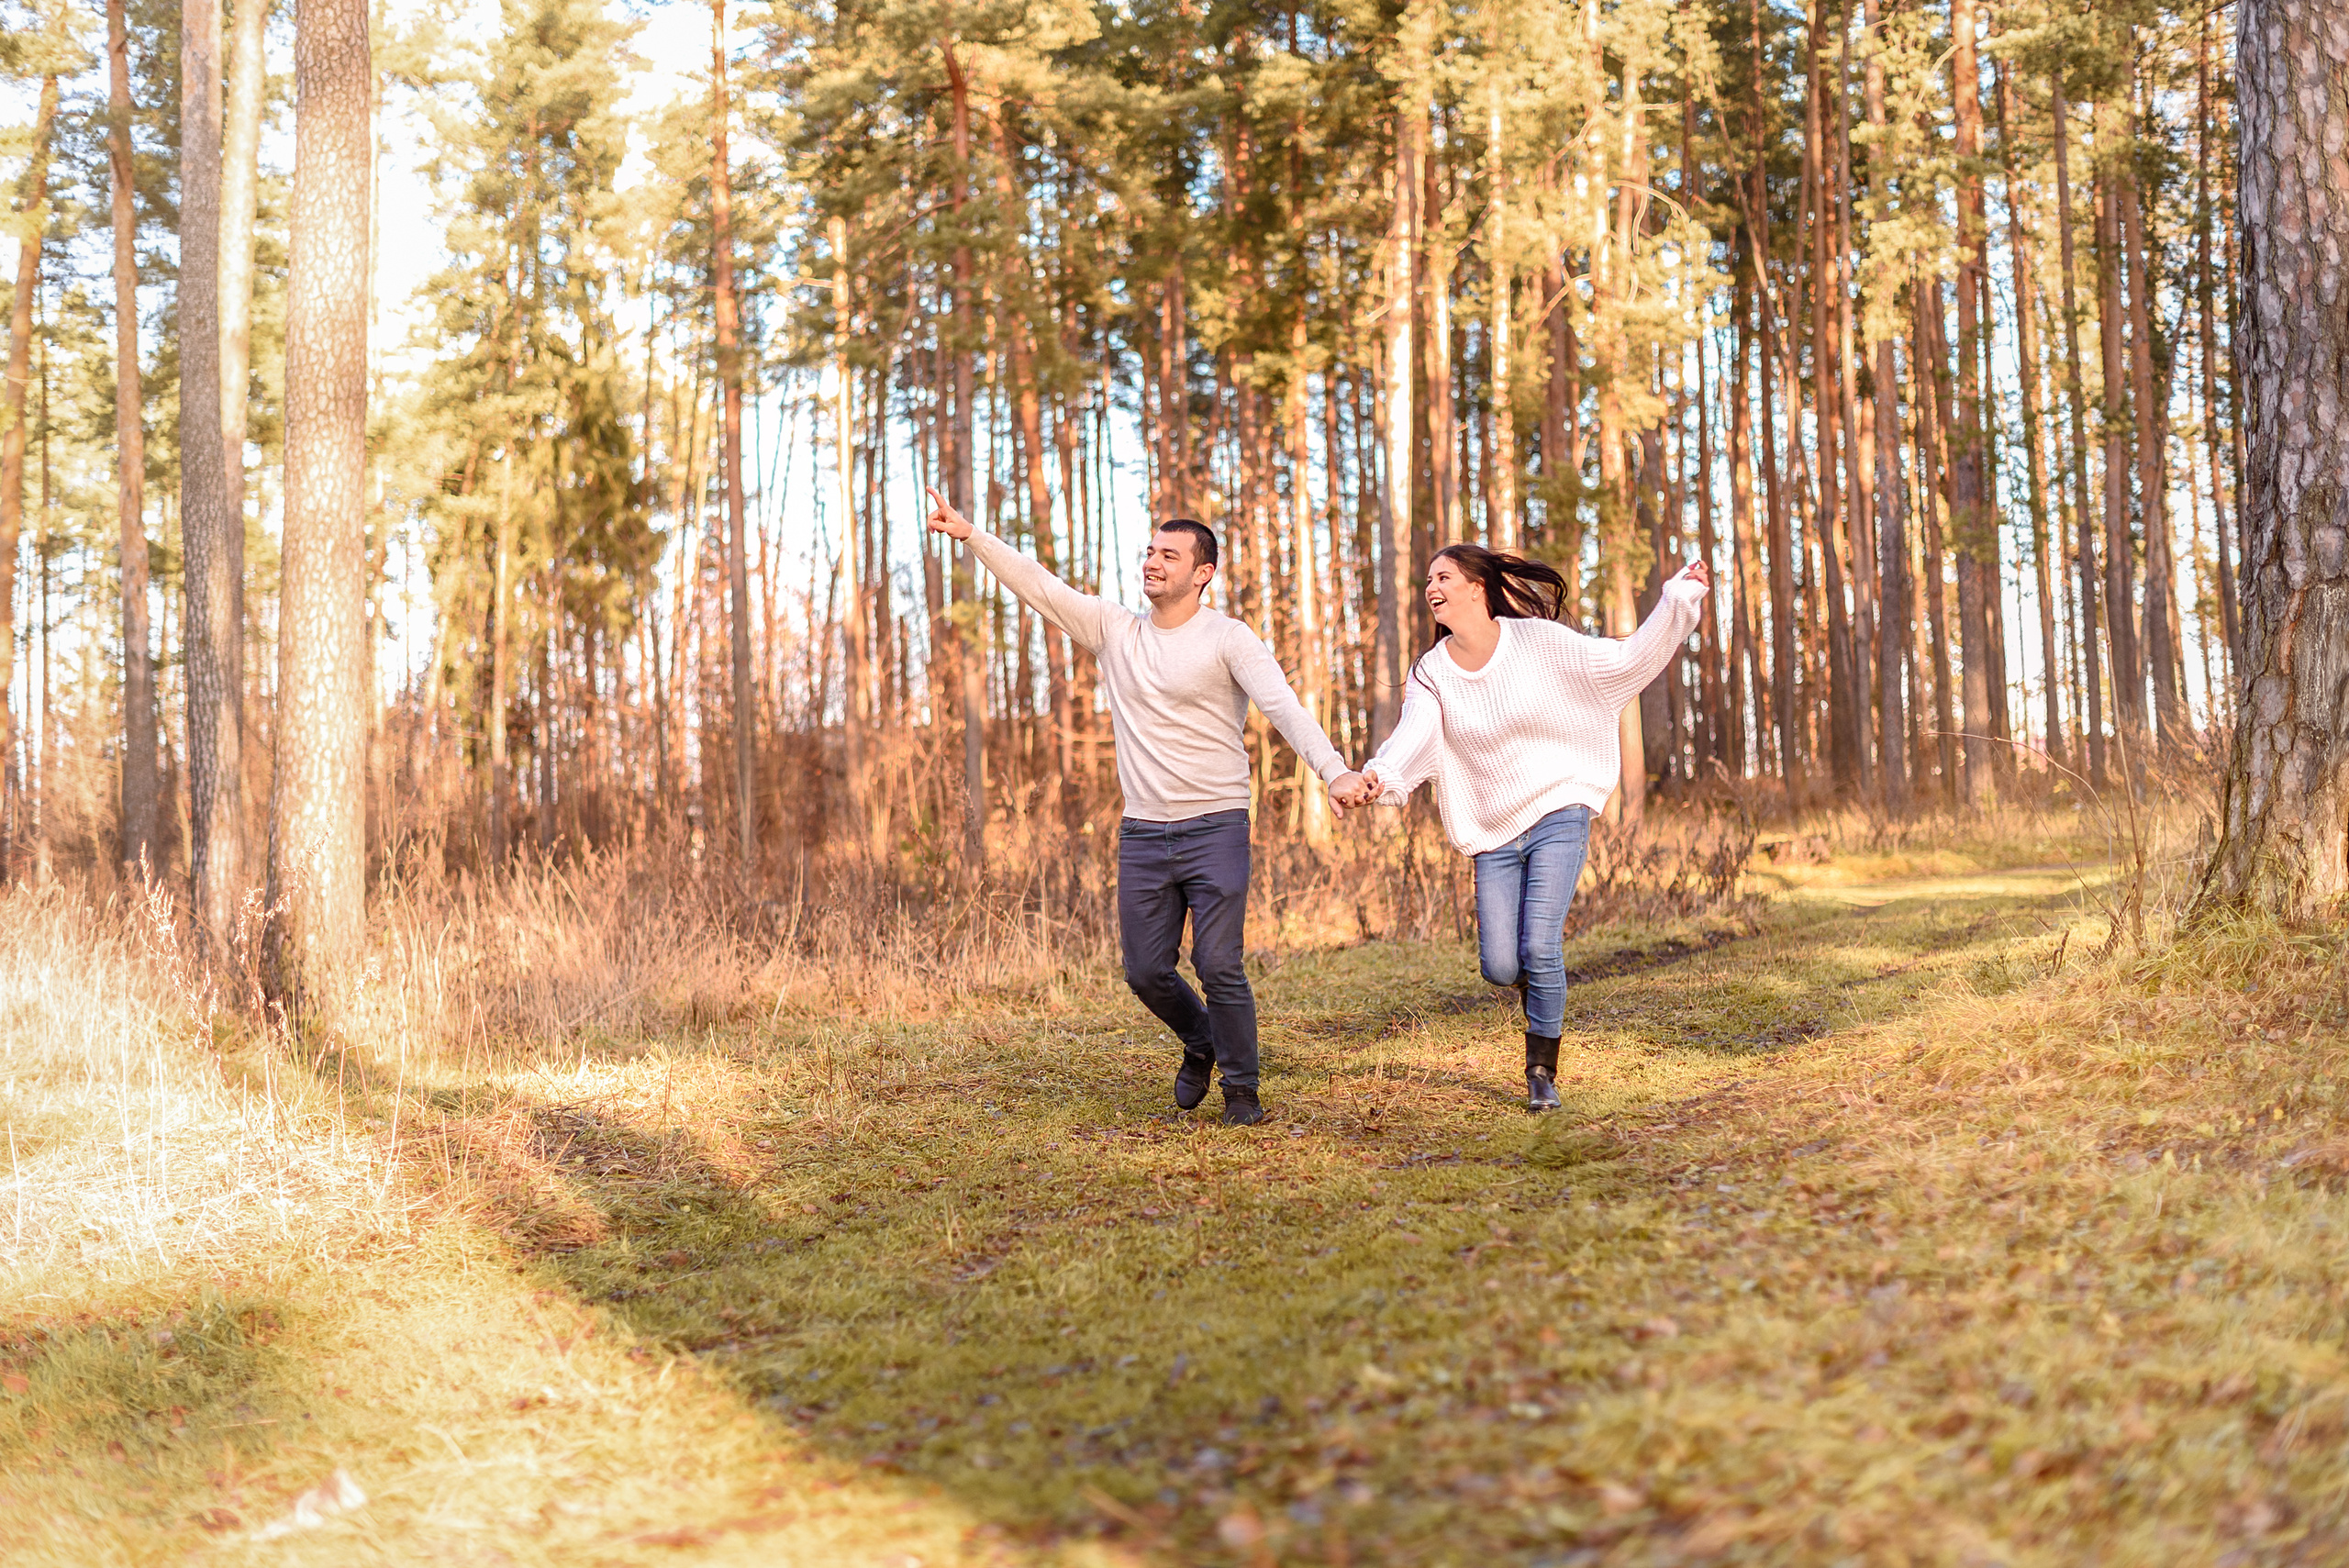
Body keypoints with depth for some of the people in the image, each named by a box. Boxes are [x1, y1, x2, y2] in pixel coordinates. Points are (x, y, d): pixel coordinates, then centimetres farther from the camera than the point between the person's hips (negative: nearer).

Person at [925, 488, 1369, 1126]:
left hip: (1216, 828, -5)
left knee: (1218, 966, -10)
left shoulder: (1228, 639, -6)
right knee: (1145, 970, 6)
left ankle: (1241, 1089, 9)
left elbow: (1284, 705, -19)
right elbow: (1037, 584, 7)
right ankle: (1200, 1045, 35)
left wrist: (1334, 770, -34)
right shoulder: (1114, 629, 9)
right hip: (1142, 833, 5)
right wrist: (968, 533, -2)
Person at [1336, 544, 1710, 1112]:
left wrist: (1678, 599, -8)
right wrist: (1376, 778, -39)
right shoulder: (1431, 673, 0)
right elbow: (1413, 737, -18)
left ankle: (1542, 1072, 2)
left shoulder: (1536, 639, -6)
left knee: (1539, 945, -17)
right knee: (1500, 967, -2)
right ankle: (1542, 1001, 36)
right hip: (1493, 833, 3)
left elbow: (1625, 660, -1)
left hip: (1558, 815, -3)